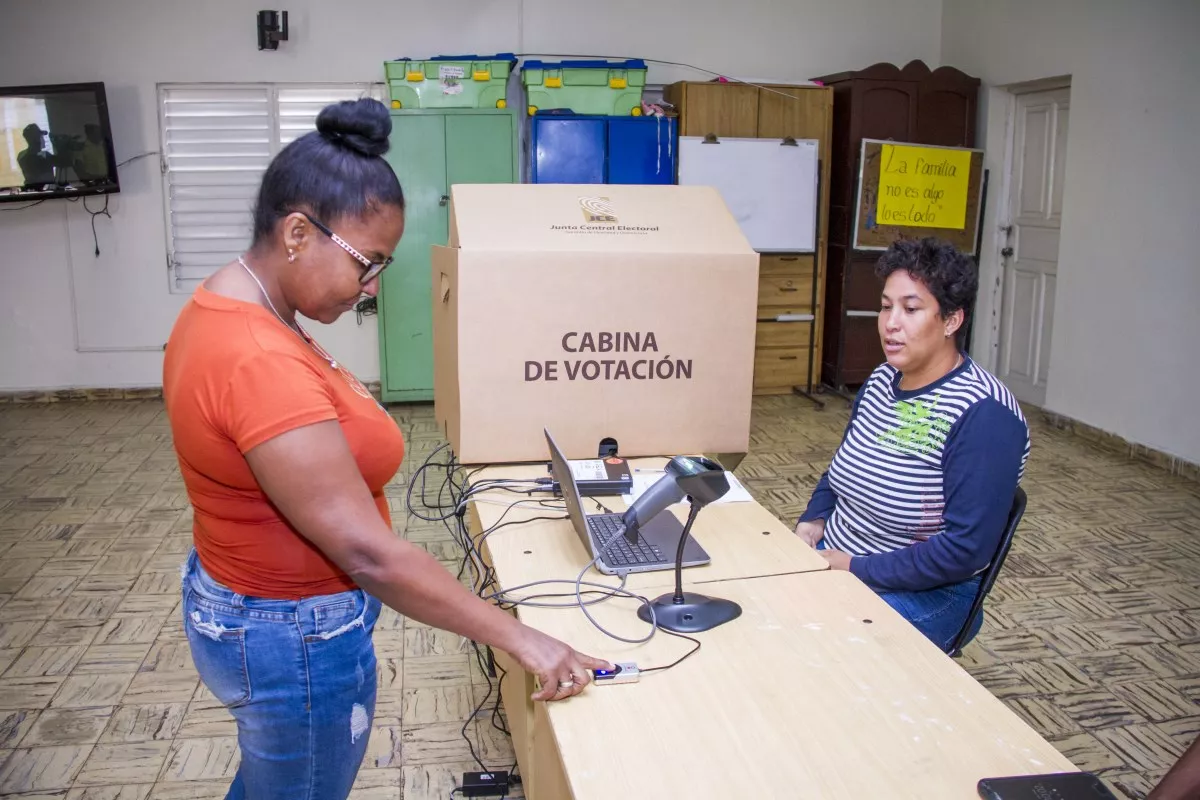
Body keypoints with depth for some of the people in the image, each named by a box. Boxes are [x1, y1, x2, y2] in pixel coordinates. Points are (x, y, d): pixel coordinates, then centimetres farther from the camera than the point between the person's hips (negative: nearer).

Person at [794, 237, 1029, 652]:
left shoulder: (983, 416, -20)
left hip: (924, 594, -7)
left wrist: (857, 569, -20)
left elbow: (967, 549, -24)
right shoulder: (882, 379, 4)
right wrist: (812, 522, 1)